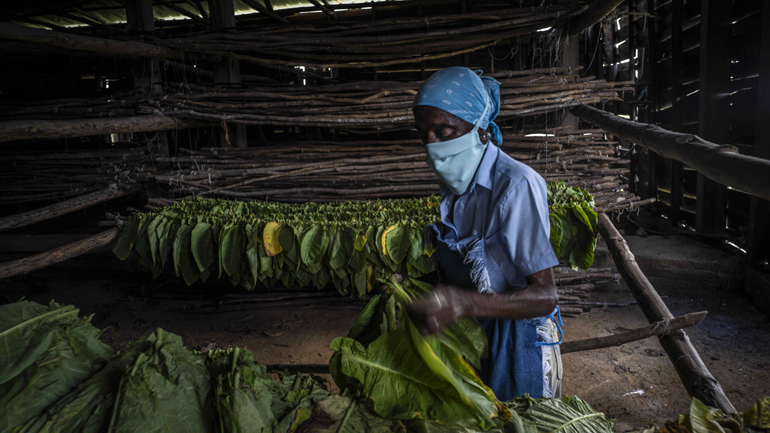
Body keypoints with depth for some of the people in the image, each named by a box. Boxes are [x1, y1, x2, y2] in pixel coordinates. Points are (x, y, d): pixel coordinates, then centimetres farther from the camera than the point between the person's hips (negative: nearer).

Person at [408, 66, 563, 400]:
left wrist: (463, 303, -41)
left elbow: (544, 295, -27)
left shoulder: (516, 185, -24)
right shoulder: (455, 183, 0)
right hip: (471, 336, 7)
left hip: (519, 345, -6)